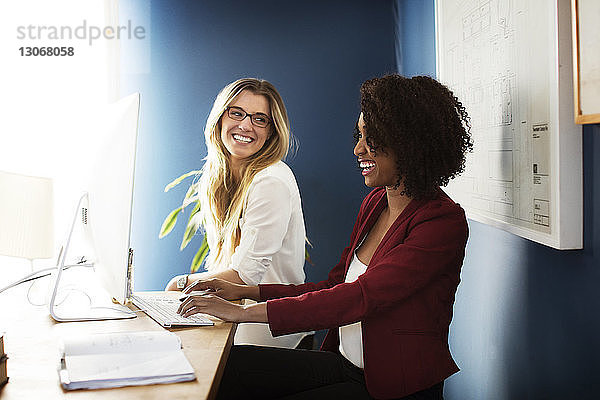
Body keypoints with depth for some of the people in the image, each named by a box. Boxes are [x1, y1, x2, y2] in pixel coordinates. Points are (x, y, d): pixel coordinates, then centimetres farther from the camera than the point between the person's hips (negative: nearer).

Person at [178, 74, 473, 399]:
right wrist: (245, 292, 3)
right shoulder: (375, 202, 9)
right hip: (344, 362, 7)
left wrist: (243, 312, -27)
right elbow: (335, 286, 12)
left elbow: (361, 297, -27)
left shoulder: (443, 223, -18)